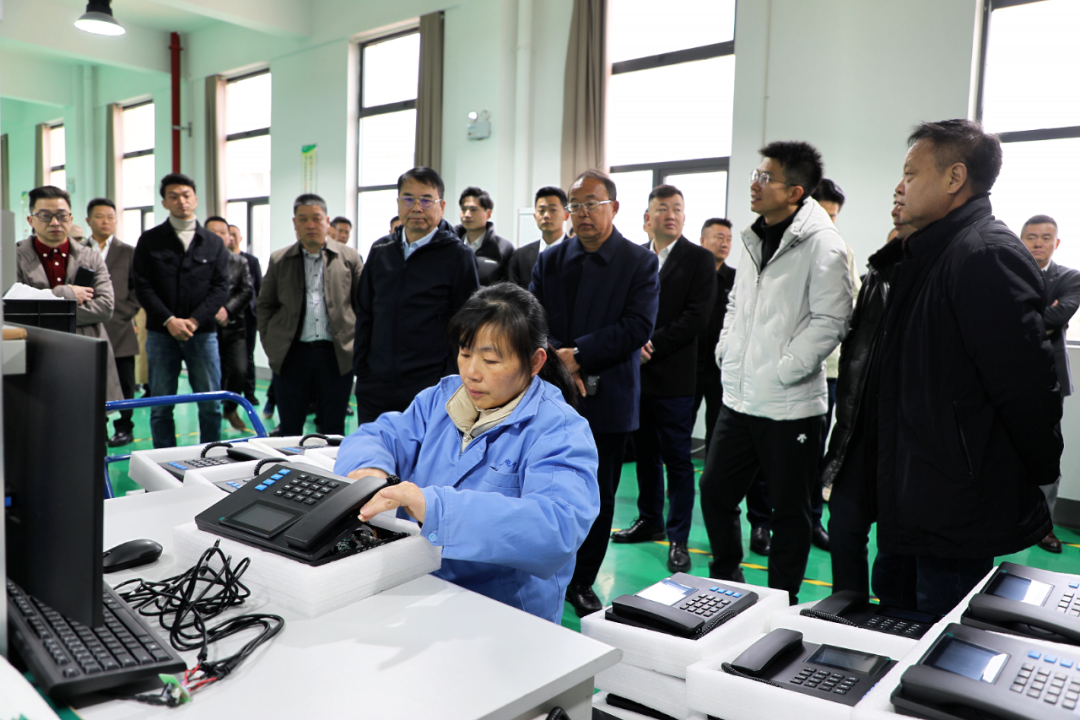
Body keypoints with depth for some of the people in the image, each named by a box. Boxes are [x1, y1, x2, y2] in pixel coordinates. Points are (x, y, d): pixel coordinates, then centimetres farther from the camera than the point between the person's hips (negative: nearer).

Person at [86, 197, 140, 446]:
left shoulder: (128, 252, 9)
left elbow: (137, 290, 5)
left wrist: (124, 315, -7)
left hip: (120, 330, -1)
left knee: (123, 384, 3)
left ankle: (124, 428, 14)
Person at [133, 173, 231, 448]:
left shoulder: (214, 243, 9)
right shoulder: (150, 240, 6)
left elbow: (220, 287, 1)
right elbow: (143, 287, 0)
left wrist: (194, 320, -11)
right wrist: (169, 320, -13)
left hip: (202, 332, 0)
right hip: (161, 333, 0)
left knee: (211, 404, 2)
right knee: (161, 406, 5)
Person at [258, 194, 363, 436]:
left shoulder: (349, 257, 6)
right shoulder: (279, 260, 9)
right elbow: (264, 306, 13)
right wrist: (270, 344, 3)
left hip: (337, 355, -1)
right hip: (291, 356, 1)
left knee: (333, 431, 6)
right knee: (289, 430, 8)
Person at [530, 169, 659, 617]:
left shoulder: (640, 262, -1)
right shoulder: (549, 260, 8)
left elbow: (638, 327, -12)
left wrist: (578, 353, -19)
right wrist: (559, 361, -16)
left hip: (607, 399, -1)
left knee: (598, 496, 9)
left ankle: (582, 582, 25)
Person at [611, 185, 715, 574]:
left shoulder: (700, 259, -1)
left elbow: (697, 316, -9)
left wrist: (652, 344, -14)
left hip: (674, 374, -4)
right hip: (636, 371, 4)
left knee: (677, 459, 0)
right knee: (645, 451, 15)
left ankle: (678, 539, 9)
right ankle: (650, 520, 30)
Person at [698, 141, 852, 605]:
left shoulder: (821, 243, -12)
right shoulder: (755, 239, 12)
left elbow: (831, 320, -17)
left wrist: (782, 370, -17)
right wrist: (726, 350, 11)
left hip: (790, 405, -7)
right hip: (739, 398, 8)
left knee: (789, 509, 8)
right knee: (715, 491, 14)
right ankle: (725, 584, 35)